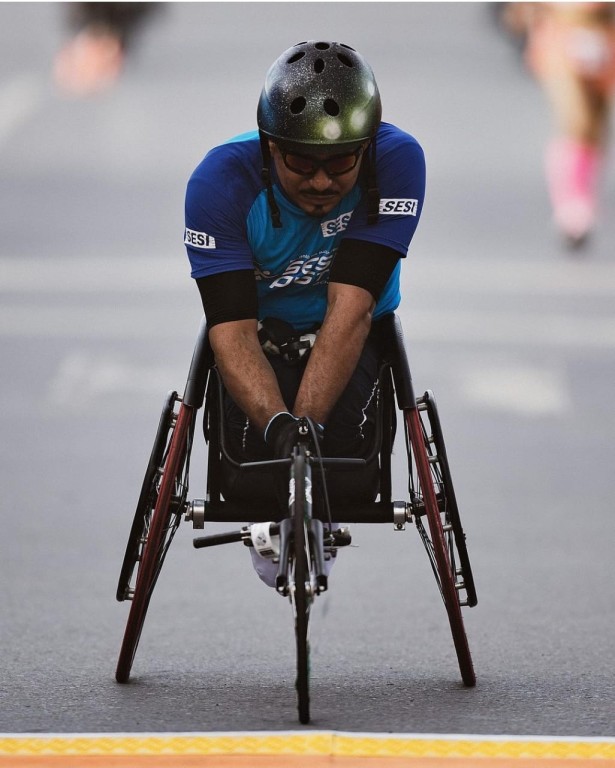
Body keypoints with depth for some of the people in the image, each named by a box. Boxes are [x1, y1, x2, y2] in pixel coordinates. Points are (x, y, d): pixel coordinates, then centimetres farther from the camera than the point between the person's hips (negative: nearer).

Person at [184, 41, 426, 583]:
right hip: (263, 332, 0)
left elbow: (350, 309, -34)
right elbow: (232, 328, -32)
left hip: (355, 337, 0)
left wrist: (307, 424, -44)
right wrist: (279, 425, -49)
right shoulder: (221, 181, -27)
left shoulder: (397, 162, -28)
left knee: (347, 429, -27)